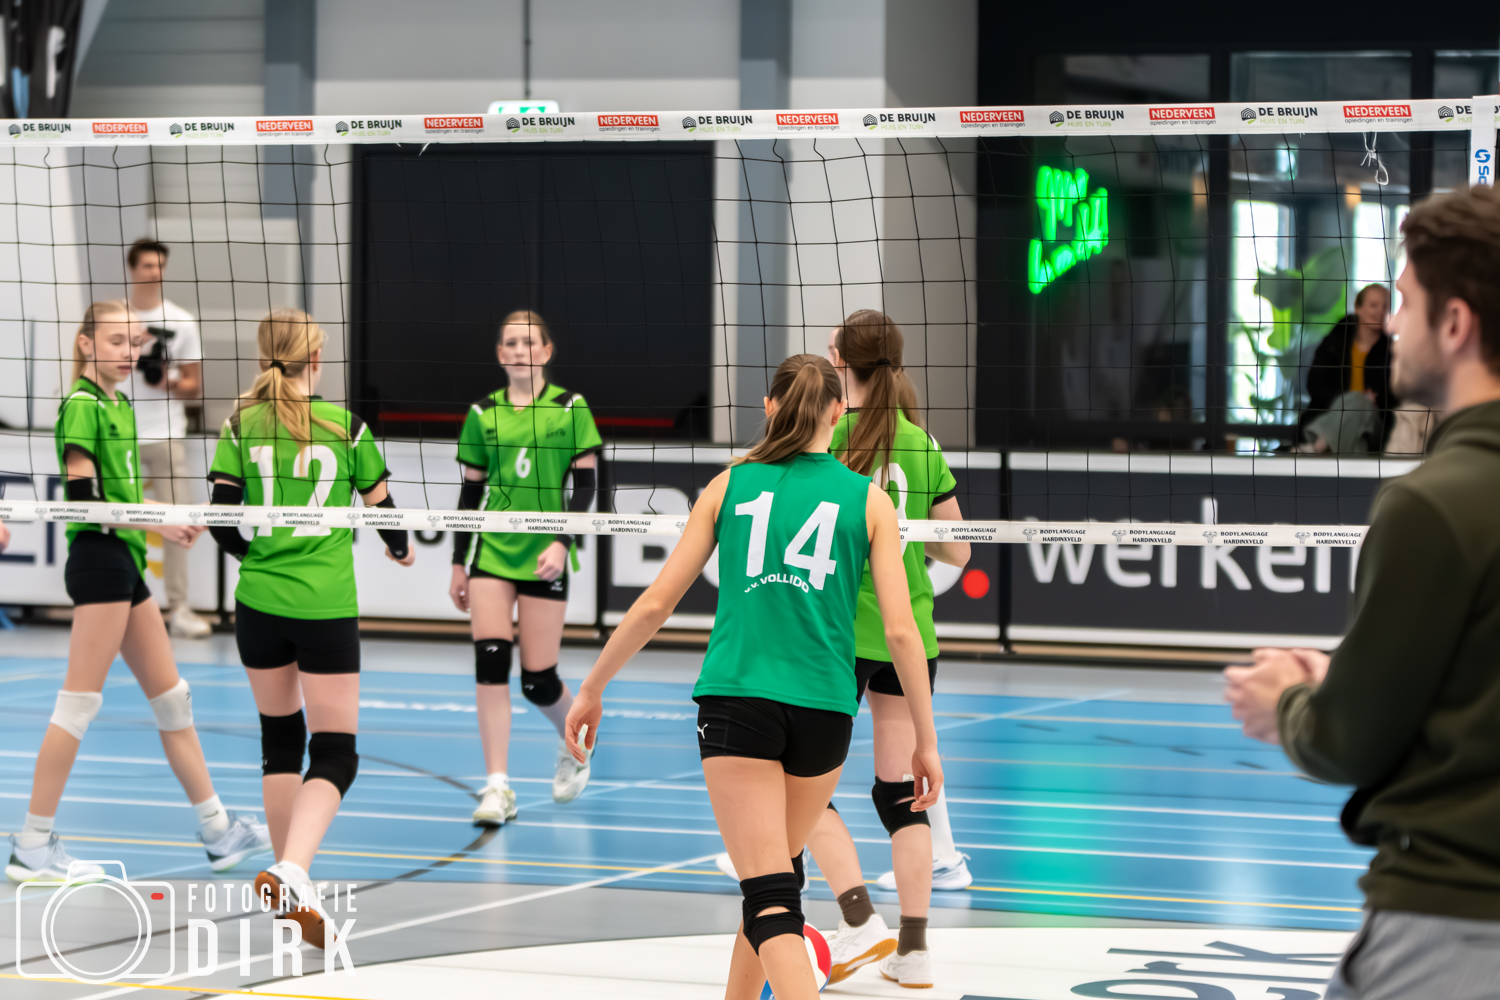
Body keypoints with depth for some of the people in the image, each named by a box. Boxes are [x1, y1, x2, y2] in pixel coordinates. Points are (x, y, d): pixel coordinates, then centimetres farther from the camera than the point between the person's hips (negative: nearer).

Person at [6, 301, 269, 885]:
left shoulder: (119, 405, 16)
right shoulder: (81, 405, -12)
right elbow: (82, 497, -18)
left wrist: (170, 518, 6)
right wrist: (155, 524, -19)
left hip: (124, 562, 10)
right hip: (98, 558, -10)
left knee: (171, 698, 12)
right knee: (81, 702, -8)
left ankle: (218, 831, 18)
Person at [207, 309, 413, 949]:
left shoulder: (241, 426, 0)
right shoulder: (345, 426, -2)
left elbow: (222, 521, -4)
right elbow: (381, 506, 5)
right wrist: (400, 549, 27)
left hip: (260, 603, 3)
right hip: (327, 607, -3)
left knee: (280, 738, 20)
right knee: (335, 753, -1)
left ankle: (288, 882, 24)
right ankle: (293, 872, -26)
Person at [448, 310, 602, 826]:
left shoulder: (570, 408, -1)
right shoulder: (483, 413, 6)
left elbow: (585, 483, -3)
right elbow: (471, 491, 12)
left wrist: (561, 543, -15)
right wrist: (458, 562, 12)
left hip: (543, 556, -2)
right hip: (491, 552, 2)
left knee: (538, 680, -1)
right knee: (490, 662, -11)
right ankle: (498, 788, -9)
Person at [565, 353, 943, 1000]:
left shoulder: (731, 484, 7)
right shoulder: (868, 499, 6)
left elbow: (655, 604, 6)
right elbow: (901, 631, -1)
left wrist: (592, 690, 16)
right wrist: (926, 740, 6)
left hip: (736, 699, -1)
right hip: (824, 705, 2)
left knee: (770, 896, -7)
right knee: (779, 868, 24)